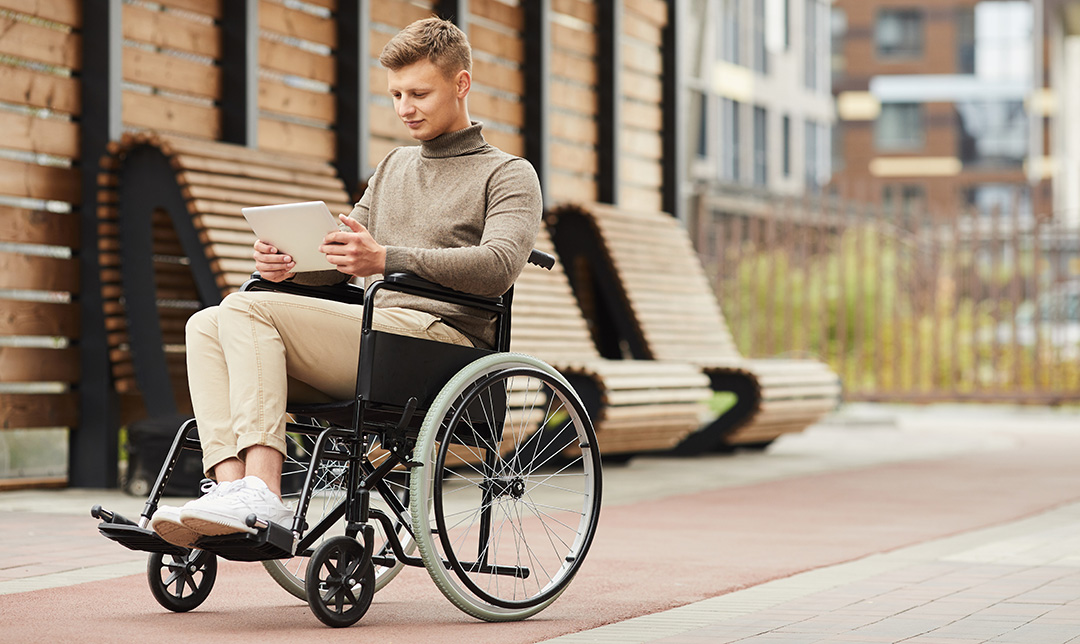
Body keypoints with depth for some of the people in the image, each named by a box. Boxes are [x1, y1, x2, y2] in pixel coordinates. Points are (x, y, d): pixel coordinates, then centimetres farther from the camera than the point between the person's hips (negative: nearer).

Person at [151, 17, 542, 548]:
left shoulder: (509, 175, 6)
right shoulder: (394, 167, 30)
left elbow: (499, 266, -13)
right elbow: (340, 262, 26)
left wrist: (387, 258, -27)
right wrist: (290, 264, 0)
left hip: (440, 336, -8)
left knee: (246, 309, -23)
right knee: (206, 325, -10)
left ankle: (261, 498, -35)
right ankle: (229, 485, -28)